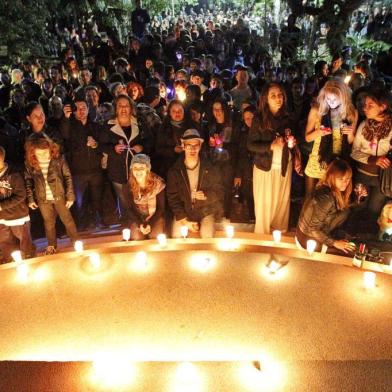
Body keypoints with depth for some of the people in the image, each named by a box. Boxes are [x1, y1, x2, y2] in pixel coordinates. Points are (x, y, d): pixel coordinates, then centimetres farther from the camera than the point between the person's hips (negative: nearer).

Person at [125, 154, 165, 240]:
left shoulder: (157, 183, -16)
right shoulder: (130, 185, -11)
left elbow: (161, 207, -9)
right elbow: (130, 208, -4)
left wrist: (150, 224, -19)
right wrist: (139, 224, -18)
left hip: (155, 217, -1)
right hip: (138, 217, 1)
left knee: (156, 237, -19)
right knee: (137, 238, -19)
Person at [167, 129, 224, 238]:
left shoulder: (209, 169, -4)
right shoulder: (174, 171, -5)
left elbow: (219, 192, 3)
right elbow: (172, 198, -4)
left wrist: (206, 195, -20)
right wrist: (185, 221, -12)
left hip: (205, 212, 0)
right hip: (183, 212, 0)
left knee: (207, 236, -22)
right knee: (177, 236, -21)